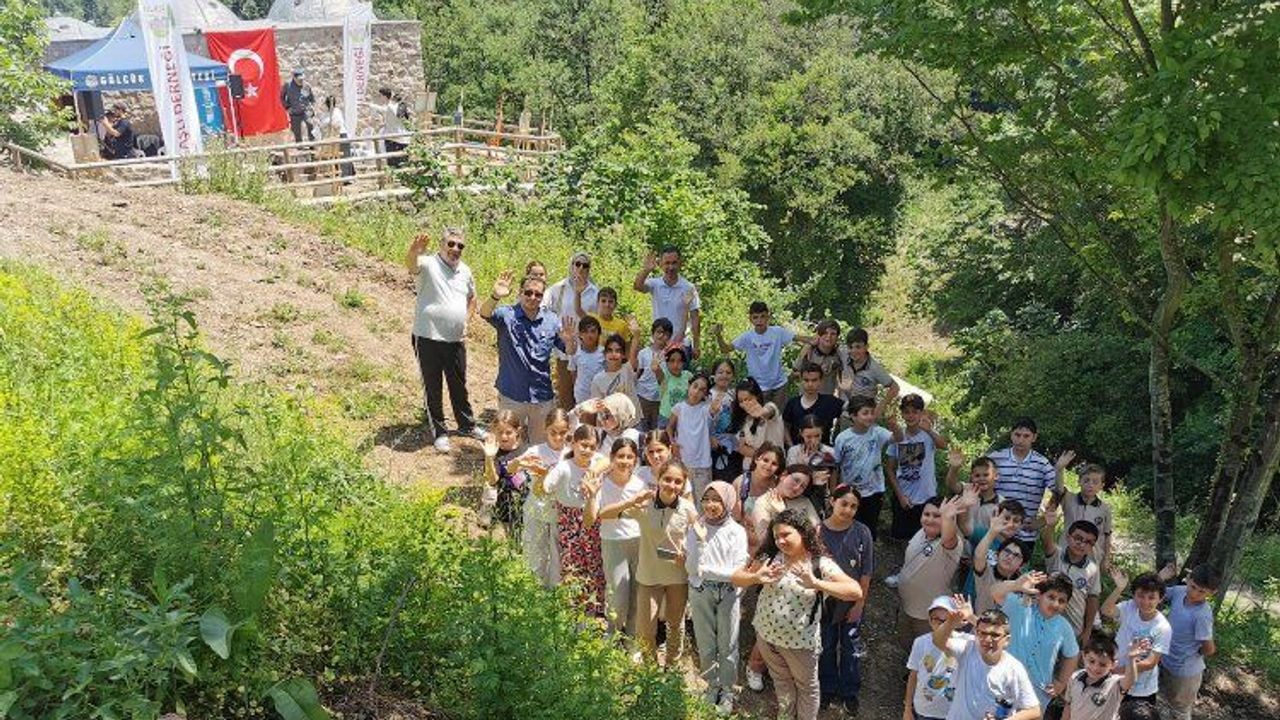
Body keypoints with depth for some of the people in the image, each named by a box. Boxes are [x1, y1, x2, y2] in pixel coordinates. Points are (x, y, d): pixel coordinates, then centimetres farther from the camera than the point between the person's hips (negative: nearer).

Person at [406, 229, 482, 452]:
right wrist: (414, 252, -60)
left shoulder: (465, 271, 7)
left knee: (459, 385, 19)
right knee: (432, 387, 7)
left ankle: (467, 425, 36)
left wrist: (466, 320, 9)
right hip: (428, 339, -5)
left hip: (456, 340, 5)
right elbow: (411, 264, -37)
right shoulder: (428, 264, -12)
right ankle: (439, 431, 21)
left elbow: (471, 298, 24)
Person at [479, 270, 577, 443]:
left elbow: (570, 351, 5)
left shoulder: (551, 320, 3)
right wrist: (495, 296, -49)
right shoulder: (507, 315, -7)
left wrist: (570, 339, -19)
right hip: (511, 396, -3)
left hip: (542, 397, 3)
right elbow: (485, 313, -27)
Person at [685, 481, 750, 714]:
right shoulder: (695, 529, -7)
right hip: (700, 592, 1)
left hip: (728, 593, -1)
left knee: (728, 645, 9)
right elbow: (691, 569, -11)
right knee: (706, 645, 12)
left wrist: (707, 570, -16)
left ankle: (727, 691, 28)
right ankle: (712, 686, 33)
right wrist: (700, 542, -23)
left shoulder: (737, 531, -9)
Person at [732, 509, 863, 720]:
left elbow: (856, 592, -30)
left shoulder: (821, 564, -19)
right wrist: (756, 577, -27)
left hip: (800, 641, -3)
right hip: (766, 634, 3)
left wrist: (816, 584, -41)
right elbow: (737, 578, -5)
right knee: (781, 681, 28)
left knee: (806, 686, 21)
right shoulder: (770, 557, -9)